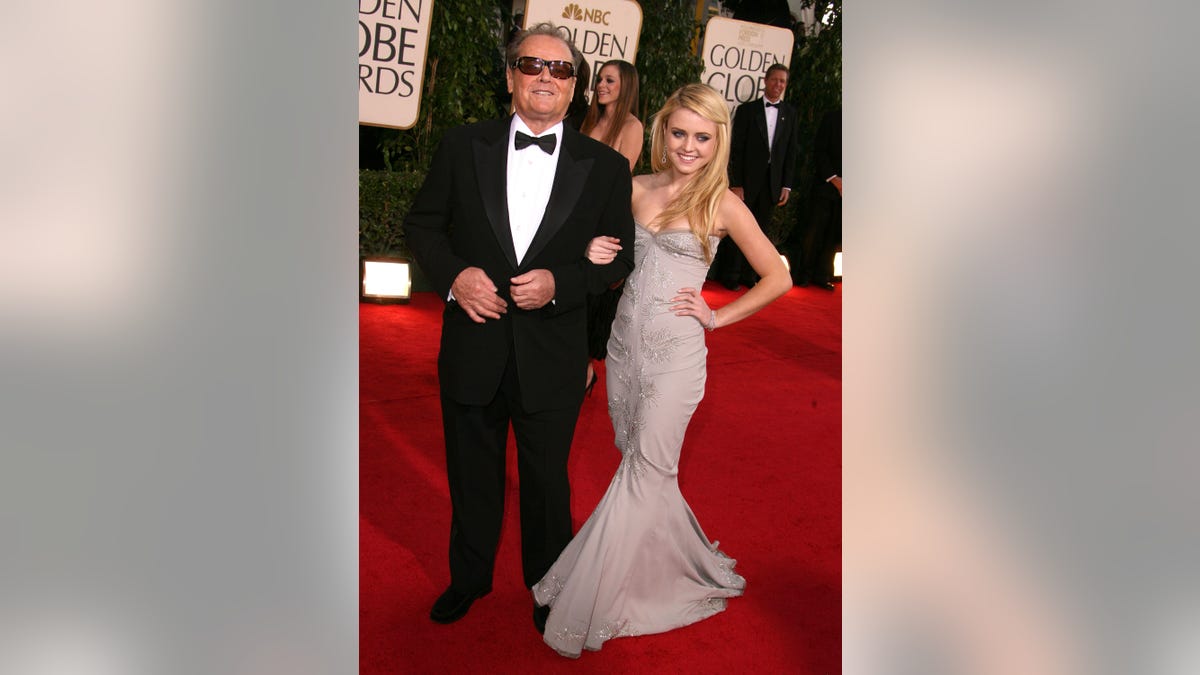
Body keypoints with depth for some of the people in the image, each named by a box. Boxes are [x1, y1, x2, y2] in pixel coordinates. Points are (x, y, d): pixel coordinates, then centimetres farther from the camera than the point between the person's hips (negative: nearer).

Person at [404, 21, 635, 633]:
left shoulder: (604, 167, -3)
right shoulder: (461, 147, -2)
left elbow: (619, 256, 1)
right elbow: (421, 224, 5)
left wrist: (560, 282, -16)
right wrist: (453, 274, -14)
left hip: (552, 357, -1)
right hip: (472, 348, 1)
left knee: (547, 480, 16)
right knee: (471, 474, 19)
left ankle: (547, 584, 41)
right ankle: (469, 577, 44)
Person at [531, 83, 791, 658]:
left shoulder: (722, 205, -6)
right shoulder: (638, 189, 6)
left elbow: (778, 278, 0)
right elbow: (618, 263, 18)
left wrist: (716, 317, -4)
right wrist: (596, 256, -5)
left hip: (676, 353, -5)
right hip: (624, 344, 5)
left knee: (645, 474, 0)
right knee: (639, 464, 14)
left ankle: (589, 608, 10)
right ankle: (670, 566, 37)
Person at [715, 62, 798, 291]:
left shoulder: (790, 113, 7)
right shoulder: (747, 109, -1)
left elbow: (791, 152, 7)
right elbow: (736, 149, -4)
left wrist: (786, 185, 2)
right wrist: (736, 184, -11)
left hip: (772, 183, 3)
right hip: (747, 180, -3)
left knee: (760, 231, 8)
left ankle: (748, 275, 20)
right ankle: (729, 275, 16)